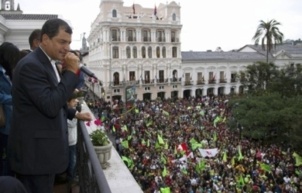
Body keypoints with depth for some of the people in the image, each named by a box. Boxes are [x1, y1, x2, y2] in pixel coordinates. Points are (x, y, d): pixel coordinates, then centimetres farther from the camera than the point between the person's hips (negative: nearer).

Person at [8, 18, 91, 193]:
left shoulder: (49, 62, 11)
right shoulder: (31, 65, -20)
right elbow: (50, 106, -27)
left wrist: (75, 114, 16)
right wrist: (71, 71, -23)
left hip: (45, 147, 10)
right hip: (35, 151, -10)